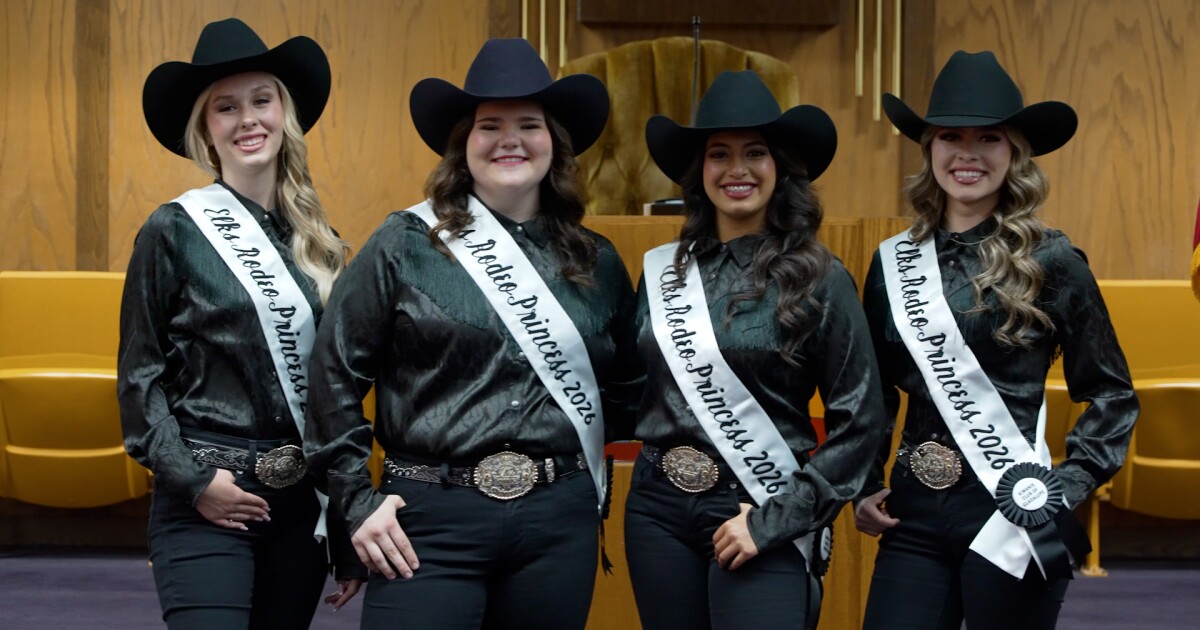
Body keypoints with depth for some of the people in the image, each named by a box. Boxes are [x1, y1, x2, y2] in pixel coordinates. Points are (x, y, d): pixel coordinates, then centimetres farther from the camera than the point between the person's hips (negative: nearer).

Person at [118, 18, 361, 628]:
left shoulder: (319, 243, 10)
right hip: (206, 504, -4)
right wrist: (191, 479, -11)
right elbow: (139, 377, -2)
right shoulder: (173, 231, -3)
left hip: (303, 502, 5)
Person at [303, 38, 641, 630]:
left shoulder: (595, 262, 9)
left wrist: (591, 489, 12)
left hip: (560, 521, 3)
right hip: (433, 516, -3)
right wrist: (358, 499, -2)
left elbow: (624, 388, 19)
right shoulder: (405, 244, -1)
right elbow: (335, 374, 0)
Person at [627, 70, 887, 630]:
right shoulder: (661, 270, 5)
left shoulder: (817, 279, -6)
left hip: (757, 514, -4)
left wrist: (778, 519, -11)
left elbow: (860, 421, -7)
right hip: (657, 508, 4)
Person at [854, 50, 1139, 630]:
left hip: (1012, 514, -3)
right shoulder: (893, 261, 6)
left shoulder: (1049, 261, -5)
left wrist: (1066, 488, -7)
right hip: (914, 514, 3)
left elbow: (1112, 396, 2)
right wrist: (863, 487, 8)